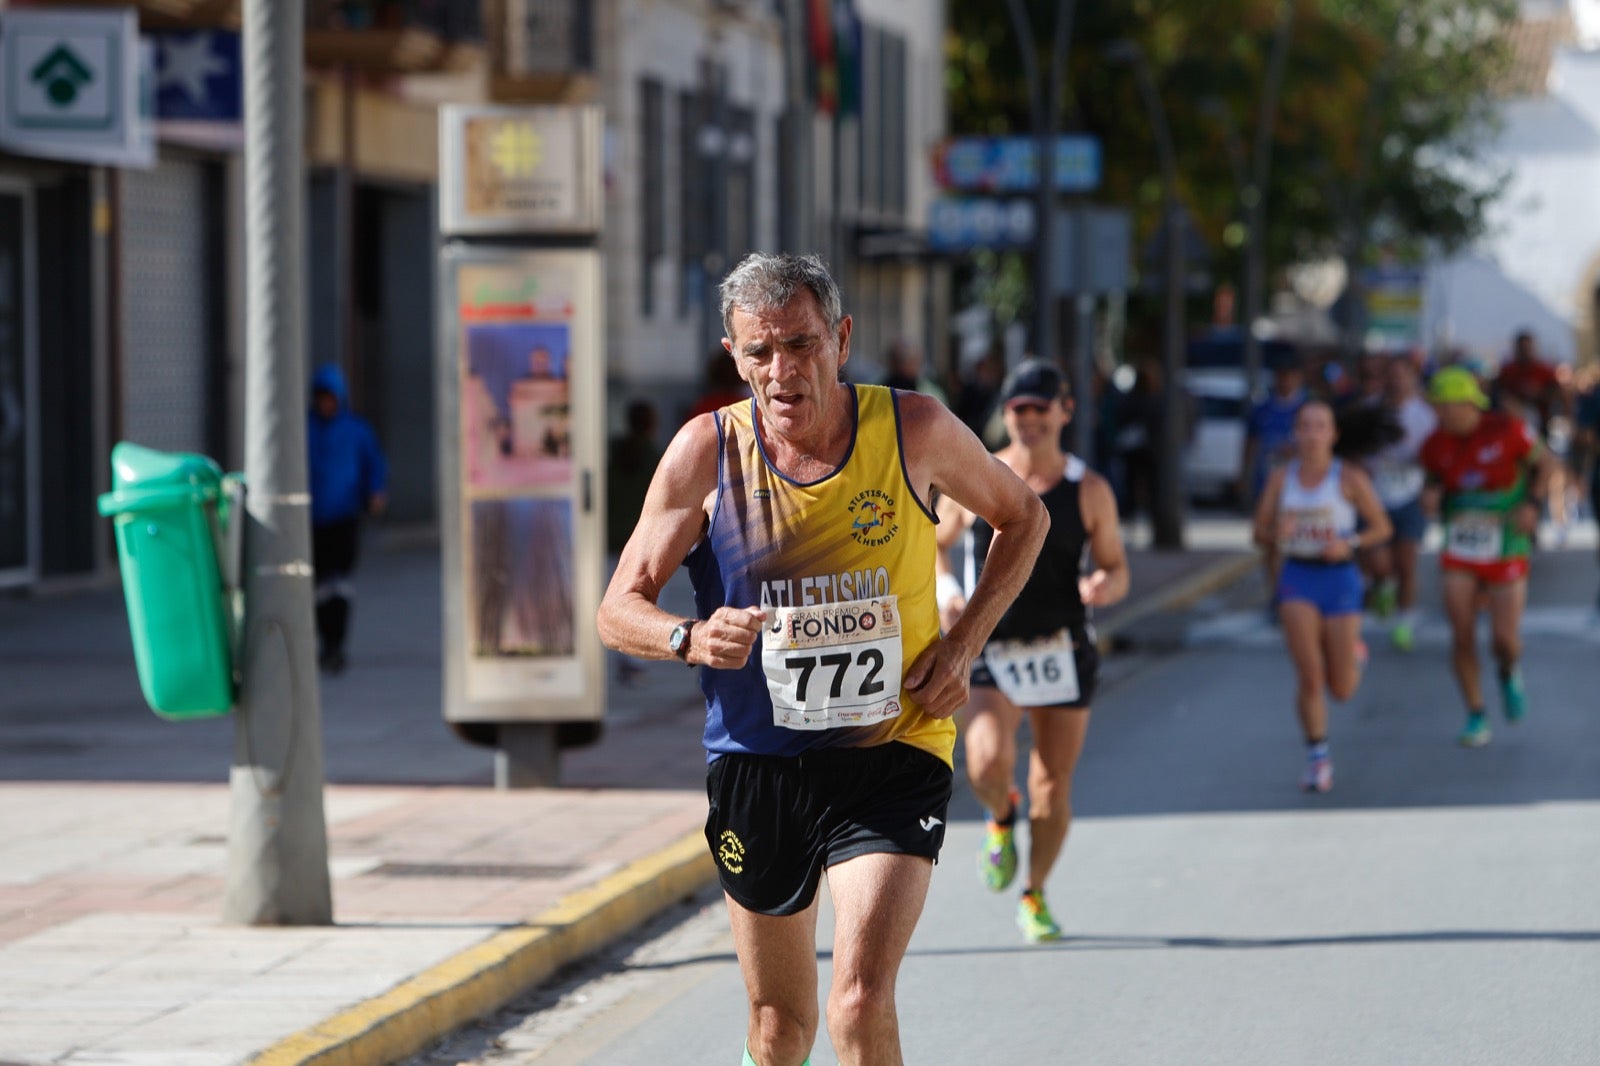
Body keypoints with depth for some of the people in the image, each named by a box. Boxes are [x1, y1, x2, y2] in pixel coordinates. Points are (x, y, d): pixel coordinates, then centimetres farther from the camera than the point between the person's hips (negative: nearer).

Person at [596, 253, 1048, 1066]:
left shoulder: (916, 431, -8)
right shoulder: (706, 451, -8)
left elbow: (1023, 517, 11)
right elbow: (619, 610, -5)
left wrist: (964, 643, -3)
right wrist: (692, 637, -28)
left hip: (894, 756, -2)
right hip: (756, 762, 2)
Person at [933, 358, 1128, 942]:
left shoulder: (1089, 490, 0)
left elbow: (1117, 571, 5)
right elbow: (934, 543, 13)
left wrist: (1103, 587, -20)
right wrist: (945, 590, -8)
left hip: (1063, 653, 1)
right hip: (992, 651, -1)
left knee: (1054, 780, 7)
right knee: (989, 763, -24)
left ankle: (1034, 896, 29)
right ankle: (1001, 818, 13)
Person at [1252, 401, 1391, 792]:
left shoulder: (1349, 478, -4)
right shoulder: (1281, 478, 3)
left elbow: (1382, 527, 1)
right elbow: (1259, 533, 7)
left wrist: (1349, 544, -16)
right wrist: (1276, 533, -16)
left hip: (1339, 578, -1)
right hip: (1296, 577, 1)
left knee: (1341, 689, 3)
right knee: (1309, 676, -11)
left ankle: (1352, 652, 40)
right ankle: (1317, 758, 4)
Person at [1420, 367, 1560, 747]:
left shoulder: (1506, 430, -14)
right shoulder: (1436, 445, -5)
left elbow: (1545, 461, 0)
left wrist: (1532, 504, -14)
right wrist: (1431, 495, -12)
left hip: (1506, 551, -2)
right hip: (1460, 551, 2)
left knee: (1505, 640, -5)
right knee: (1461, 636, -5)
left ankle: (1509, 673, 33)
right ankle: (1476, 716, 10)